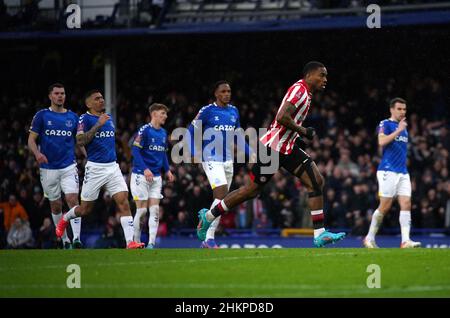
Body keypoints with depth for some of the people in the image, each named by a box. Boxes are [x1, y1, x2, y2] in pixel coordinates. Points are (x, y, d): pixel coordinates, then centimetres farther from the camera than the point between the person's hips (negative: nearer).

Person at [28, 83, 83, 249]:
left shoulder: (73, 117, 8)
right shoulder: (42, 115, 1)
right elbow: (31, 139, 0)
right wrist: (37, 153, -20)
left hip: (69, 167, 0)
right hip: (48, 168, 0)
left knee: (73, 200, -17)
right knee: (56, 206, 7)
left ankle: (76, 238, -22)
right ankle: (65, 240, 21)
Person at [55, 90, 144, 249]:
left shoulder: (109, 118, 14)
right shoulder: (85, 119, -7)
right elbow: (80, 141, -22)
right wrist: (98, 124, -24)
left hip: (113, 167, 5)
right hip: (95, 168, -5)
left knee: (124, 202, -12)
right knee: (85, 209, 6)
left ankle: (130, 242, -16)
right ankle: (64, 219, 38)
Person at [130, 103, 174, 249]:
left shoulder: (163, 133, 12)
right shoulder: (144, 130, -11)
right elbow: (135, 150, -16)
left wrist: (167, 170, 12)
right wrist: (145, 169, -25)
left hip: (156, 176, 7)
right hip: (141, 175, -7)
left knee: (155, 210, -2)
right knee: (142, 210, -3)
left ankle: (151, 244, -3)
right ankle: (136, 242, 8)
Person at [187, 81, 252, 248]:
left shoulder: (234, 111, 11)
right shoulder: (207, 111, -5)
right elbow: (192, 131, -2)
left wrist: (250, 152, 12)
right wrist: (194, 151, -15)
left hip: (228, 160, 7)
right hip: (211, 159, -7)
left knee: (221, 200, 7)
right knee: (222, 195, -20)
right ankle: (209, 238, -16)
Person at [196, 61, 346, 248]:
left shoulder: (305, 93, 15)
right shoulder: (299, 90, -16)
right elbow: (282, 117, -27)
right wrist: (303, 131, -16)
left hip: (287, 148, 10)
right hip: (272, 148, -10)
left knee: (316, 181, -3)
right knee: (252, 190, 0)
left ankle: (320, 234, -7)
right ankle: (208, 216, 17)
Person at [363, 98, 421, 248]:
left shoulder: (403, 127, 21)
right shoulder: (385, 124, -3)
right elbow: (382, 141, -21)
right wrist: (398, 130, -20)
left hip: (403, 172, 7)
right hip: (388, 171, -7)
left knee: (406, 204, -6)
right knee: (385, 206, -7)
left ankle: (406, 240, -13)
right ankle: (370, 238, 6)